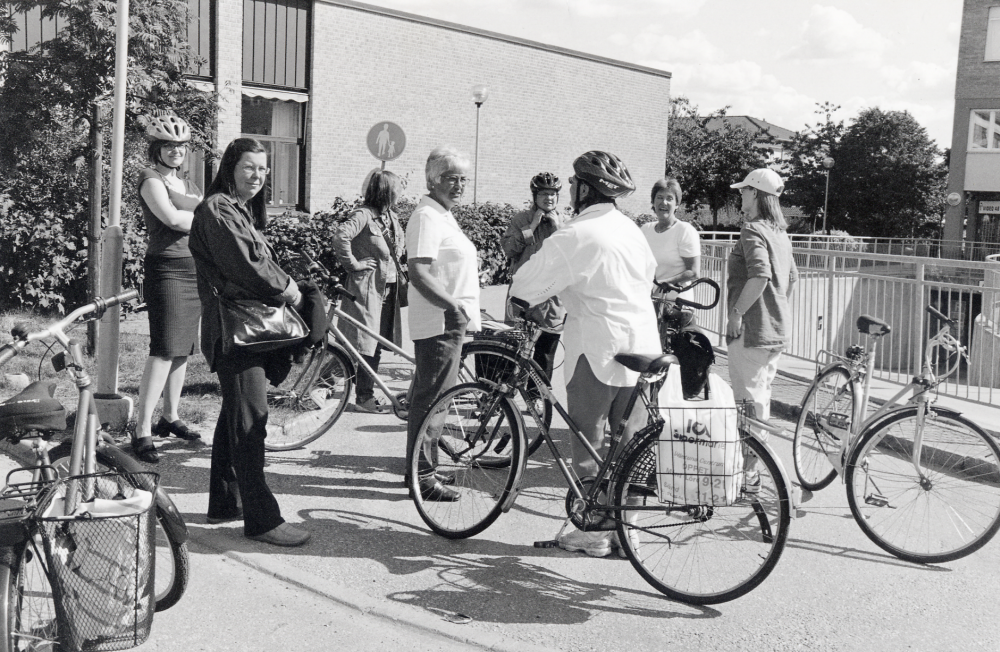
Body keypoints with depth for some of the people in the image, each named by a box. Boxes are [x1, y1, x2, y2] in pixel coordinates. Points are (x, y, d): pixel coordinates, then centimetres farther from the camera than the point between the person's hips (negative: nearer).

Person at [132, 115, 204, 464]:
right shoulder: (150, 177, -3)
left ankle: (170, 417, 23)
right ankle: (142, 431, -11)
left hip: (195, 271, 8)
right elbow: (171, 218, -18)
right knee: (164, 350, -13)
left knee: (183, 349, 11)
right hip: (167, 269, -8)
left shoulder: (189, 185, 21)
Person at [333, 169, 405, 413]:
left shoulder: (390, 216, 14)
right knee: (369, 344, -5)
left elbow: (399, 241, 33)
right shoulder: (363, 215, -13)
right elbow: (341, 236, -29)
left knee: (378, 344, 12)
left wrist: (397, 261, 18)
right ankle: (363, 397, 2)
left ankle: (368, 393, 20)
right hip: (368, 286, -8)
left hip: (388, 287, 9)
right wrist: (353, 264, -20)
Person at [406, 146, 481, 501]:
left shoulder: (442, 215, 18)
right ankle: (421, 475, 2)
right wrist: (453, 305, -29)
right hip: (440, 323, -11)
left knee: (428, 396, 16)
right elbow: (419, 273, -25)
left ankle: (419, 468, 26)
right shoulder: (427, 216, -15)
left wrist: (461, 309, 21)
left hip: (449, 321, 11)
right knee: (431, 398, -5)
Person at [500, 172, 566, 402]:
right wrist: (532, 227, -13)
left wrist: (558, 228, -10)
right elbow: (508, 248, -9)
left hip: (553, 295, 2)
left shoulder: (564, 223, 9)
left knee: (546, 351, 6)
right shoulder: (521, 219, 4)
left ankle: (537, 396, 18)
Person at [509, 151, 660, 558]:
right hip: (643, 347, 7)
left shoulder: (576, 235, -12)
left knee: (588, 443, 4)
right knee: (630, 444, 11)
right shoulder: (631, 230, 12)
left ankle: (592, 532, 10)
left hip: (598, 348, -7)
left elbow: (527, 286, -11)